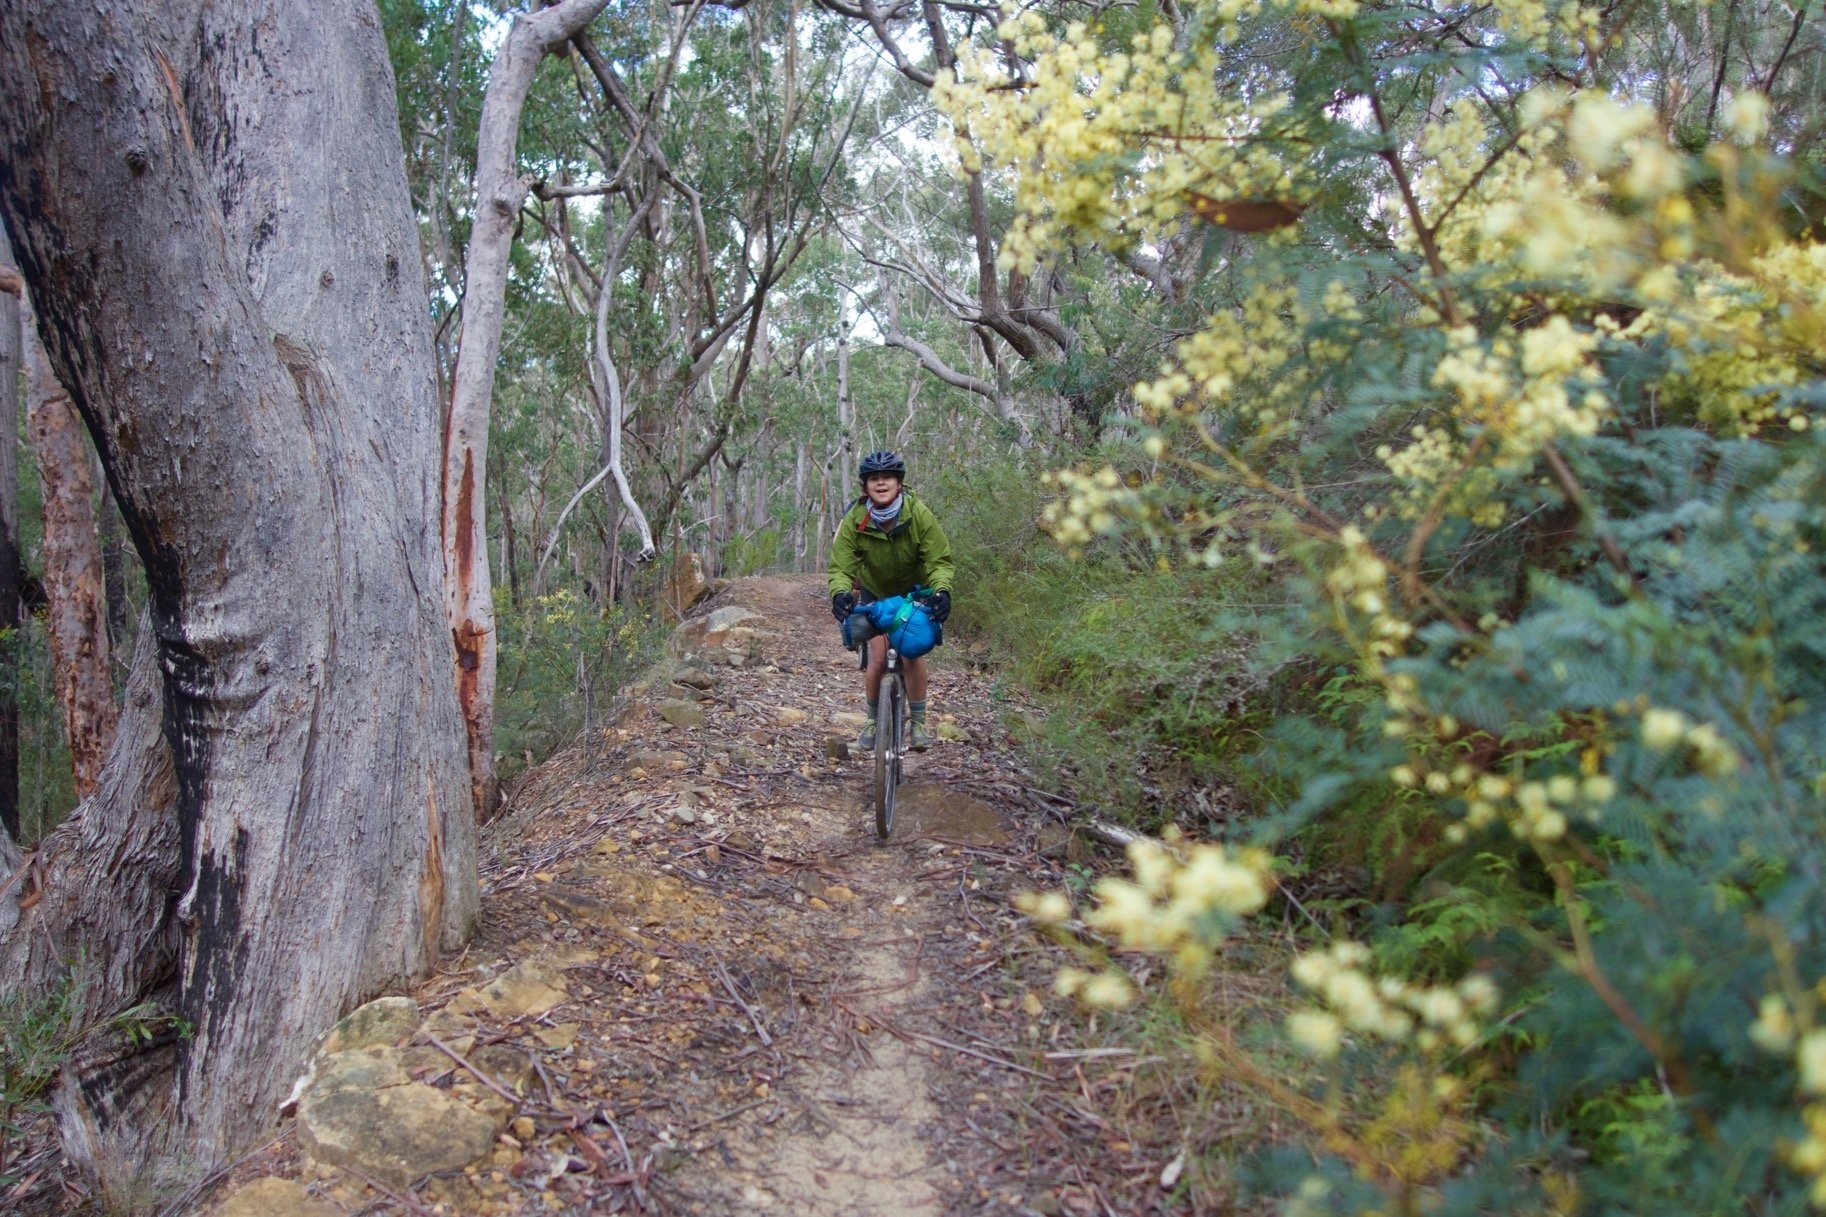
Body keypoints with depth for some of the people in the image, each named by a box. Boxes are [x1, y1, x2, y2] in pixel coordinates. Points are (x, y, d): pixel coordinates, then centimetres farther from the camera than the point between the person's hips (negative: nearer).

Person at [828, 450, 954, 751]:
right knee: (878, 659, -9)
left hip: (913, 592, 0)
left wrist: (941, 590, -47)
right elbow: (840, 566, -29)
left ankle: (918, 723, 6)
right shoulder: (854, 521, -26)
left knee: (913, 654, -11)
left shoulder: (920, 515, -28)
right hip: (874, 593, 0)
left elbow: (939, 560, -27)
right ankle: (873, 721, 14)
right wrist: (840, 593, -50)